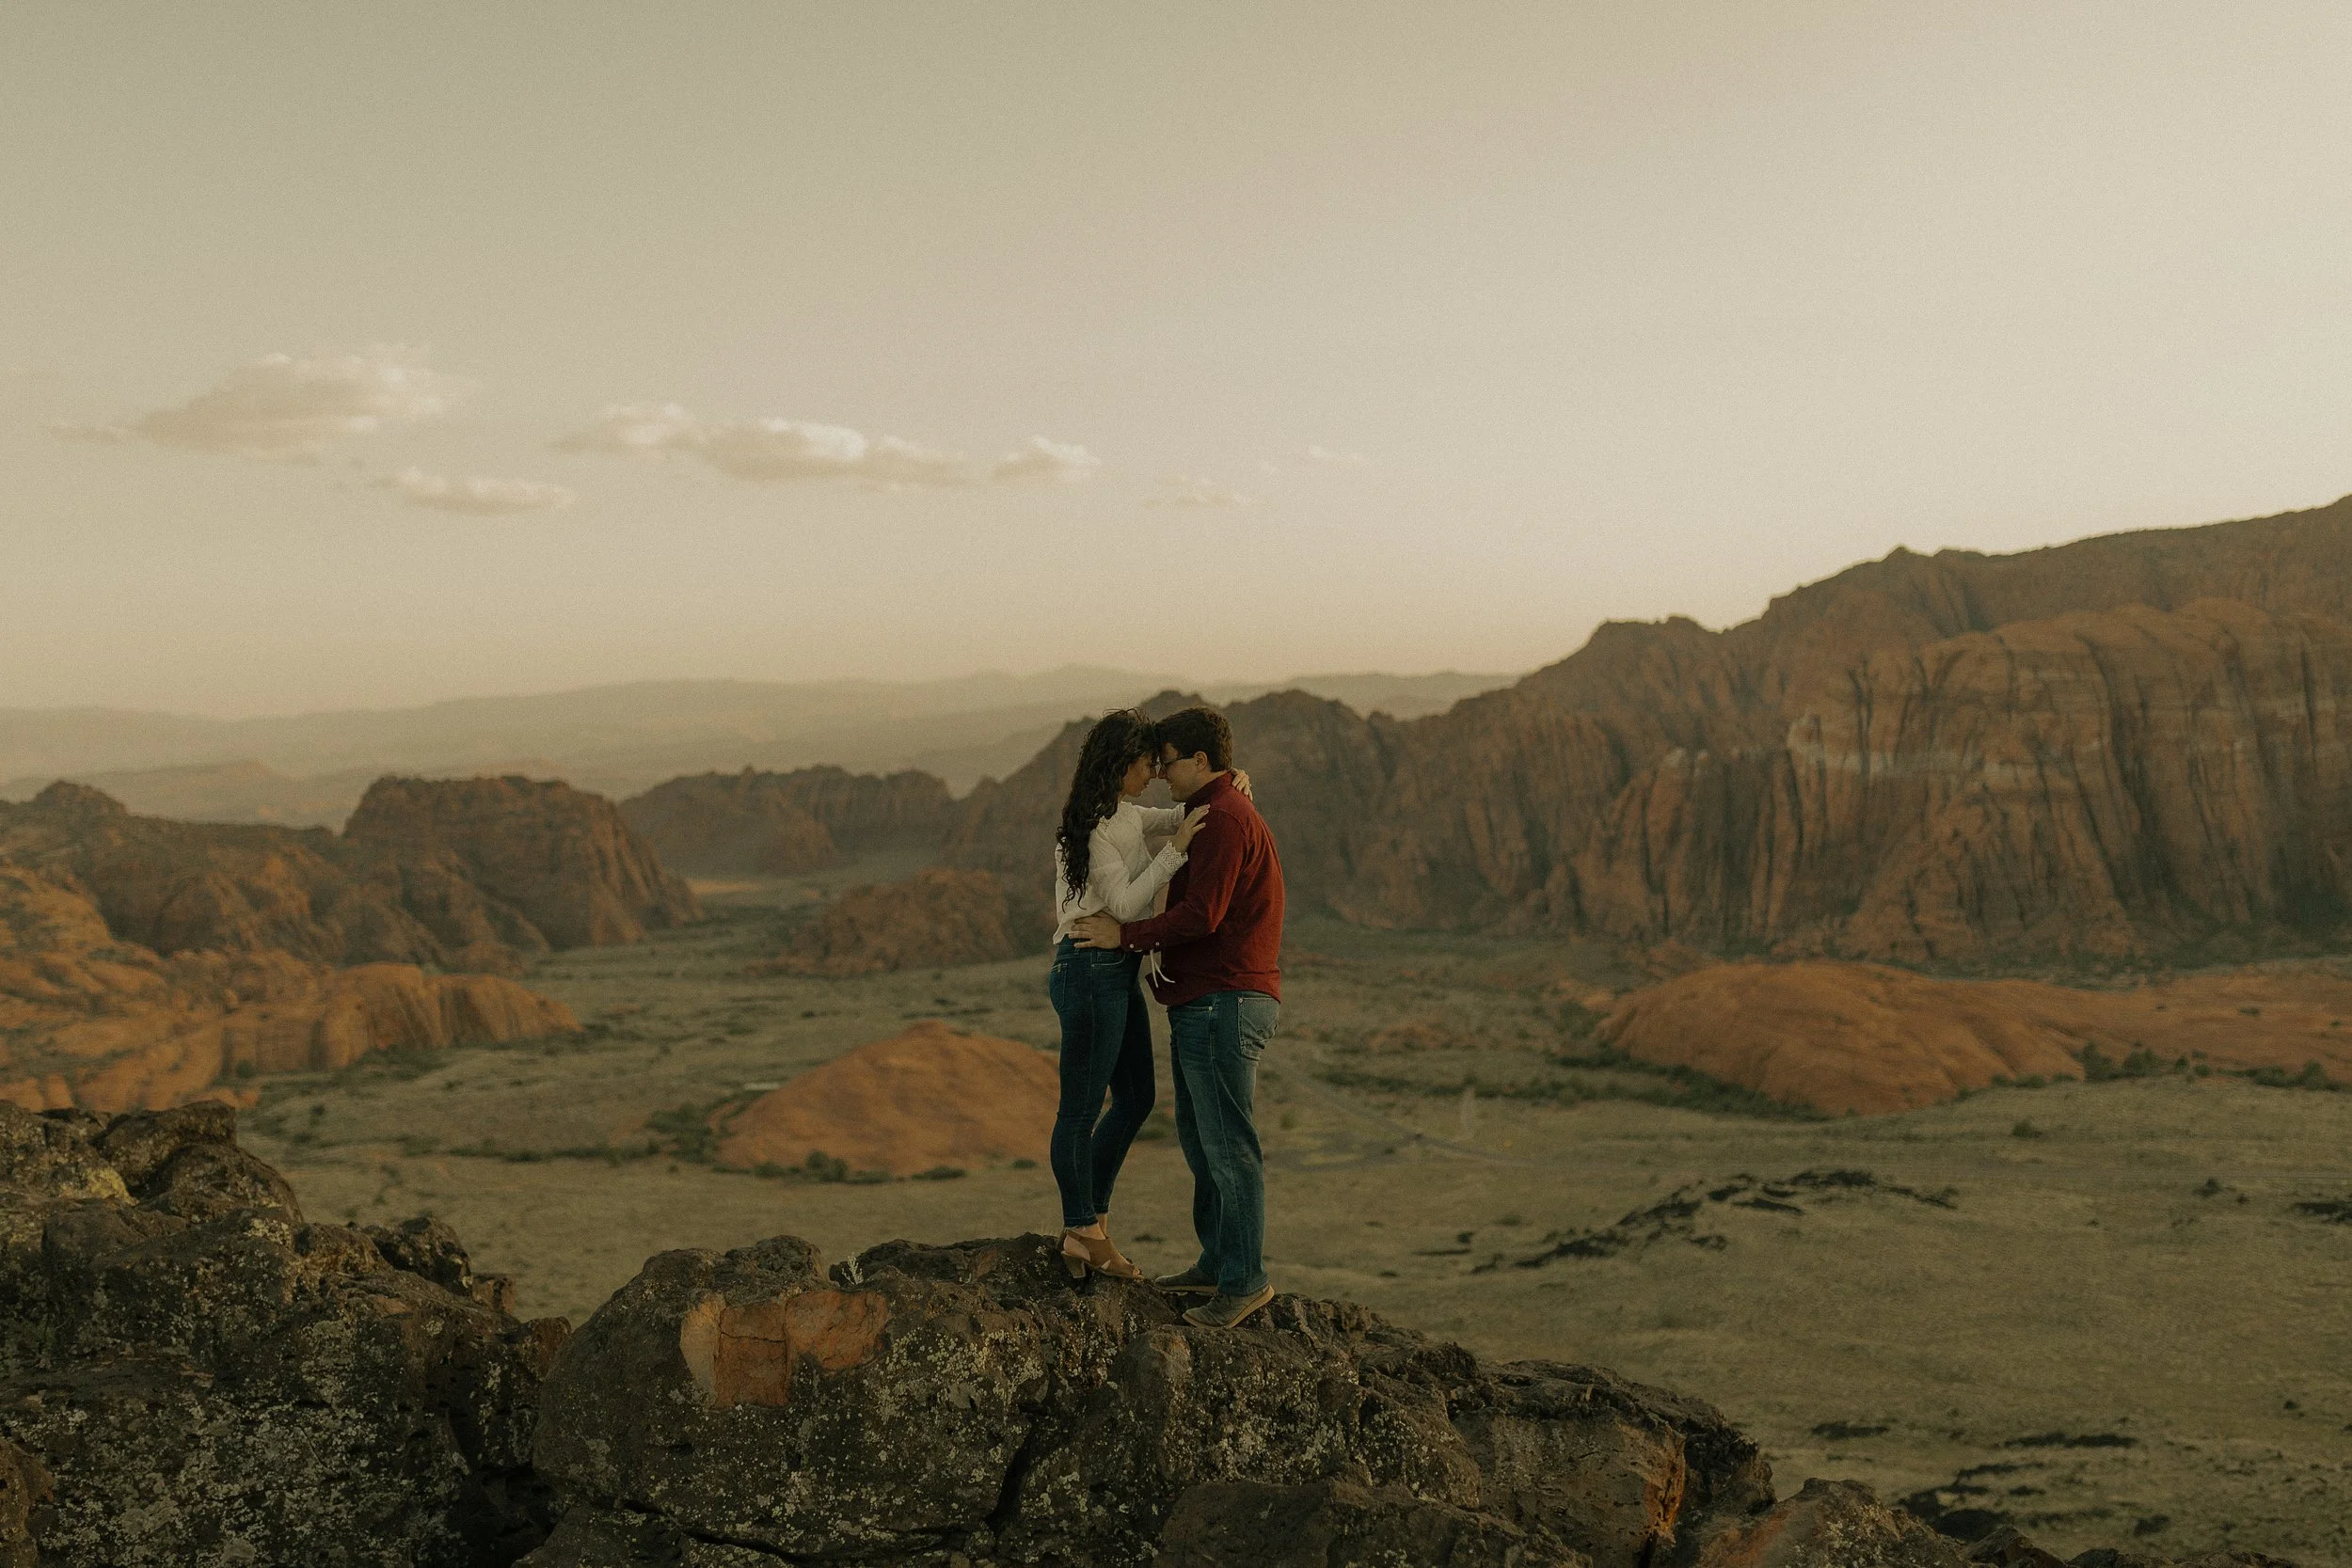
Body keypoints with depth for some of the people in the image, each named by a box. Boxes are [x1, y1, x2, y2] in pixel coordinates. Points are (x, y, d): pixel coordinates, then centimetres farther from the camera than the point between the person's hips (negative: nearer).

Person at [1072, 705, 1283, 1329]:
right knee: (1199, 1137, 16)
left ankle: (1246, 1280, 0)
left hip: (1223, 1002, -11)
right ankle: (1216, 1264, 24)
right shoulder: (1218, 814, 20)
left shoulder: (1224, 818, -14)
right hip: (1205, 1003, 11)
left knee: (1228, 1144, -6)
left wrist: (1125, 936, -14)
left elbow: (1201, 915, -22)